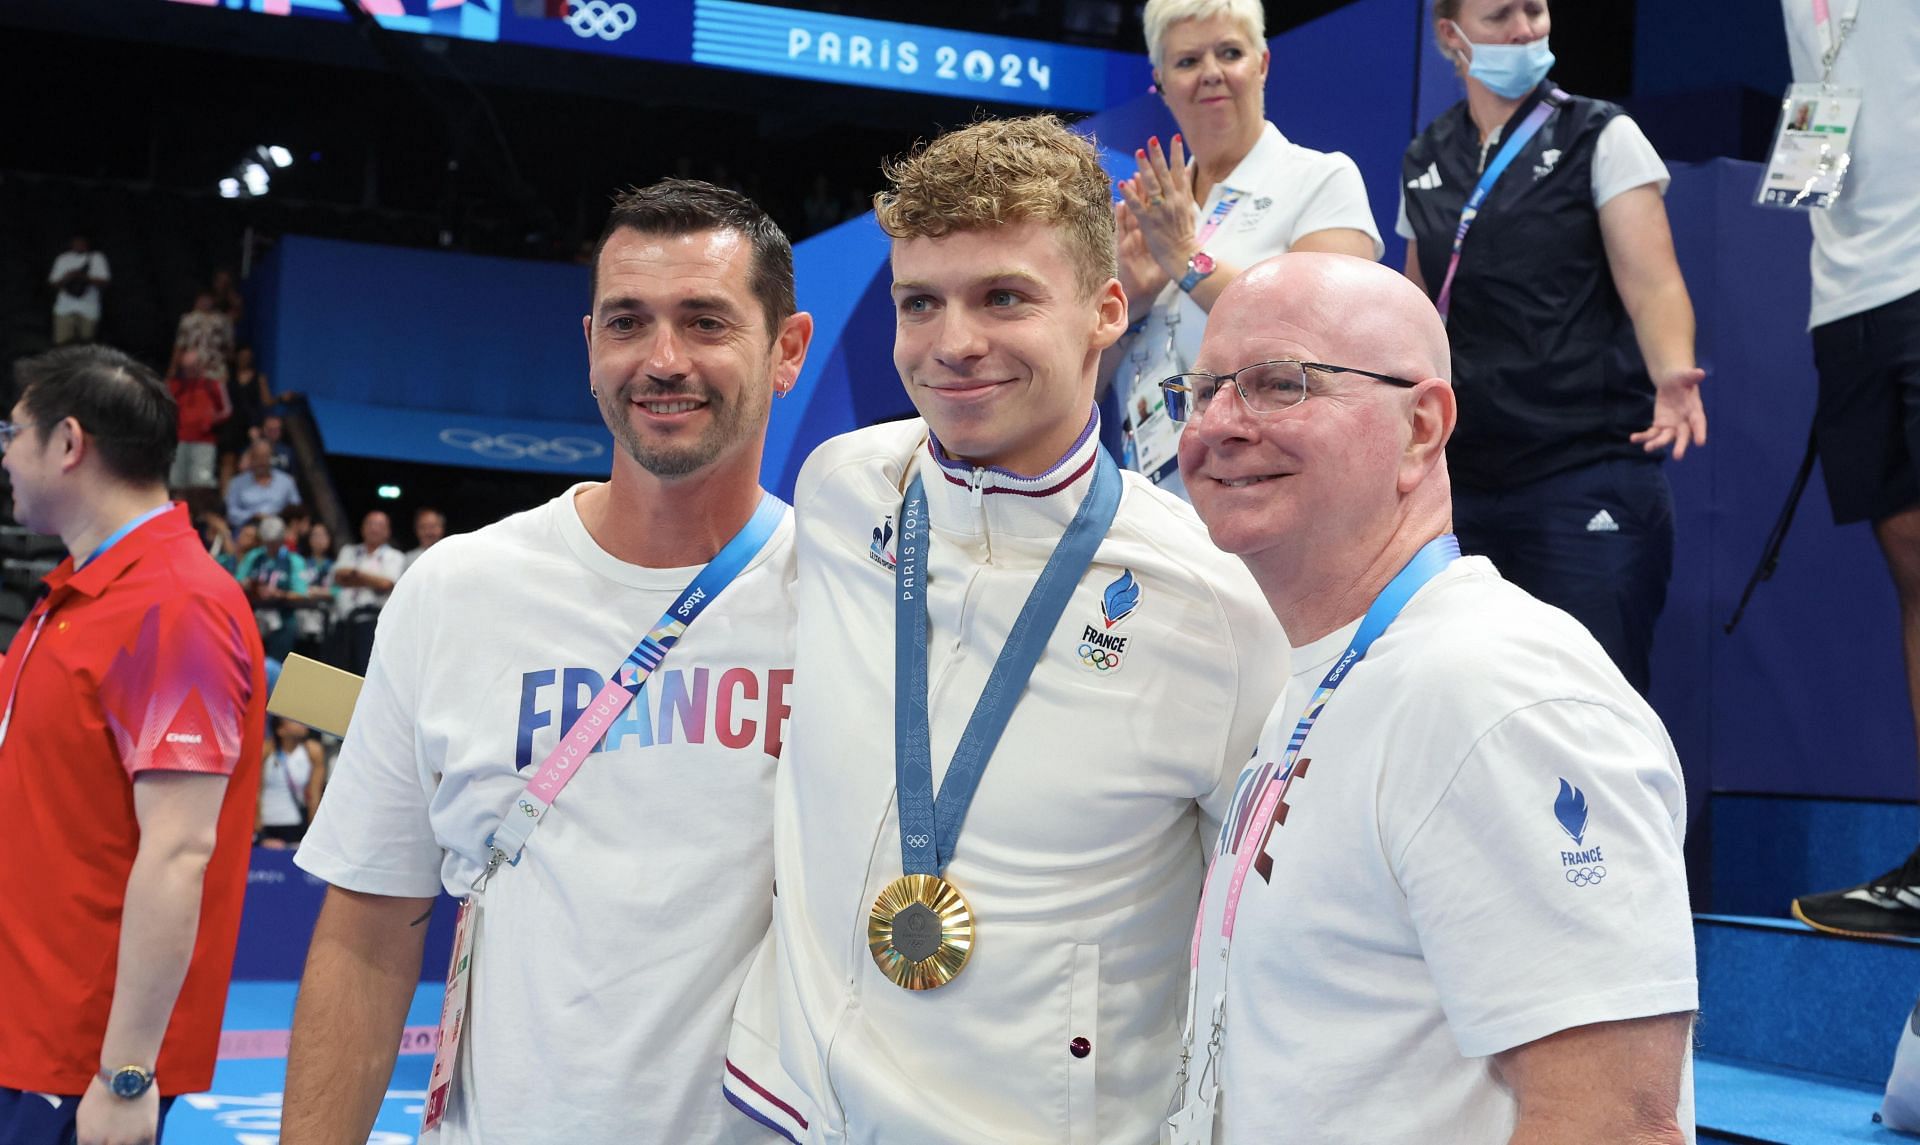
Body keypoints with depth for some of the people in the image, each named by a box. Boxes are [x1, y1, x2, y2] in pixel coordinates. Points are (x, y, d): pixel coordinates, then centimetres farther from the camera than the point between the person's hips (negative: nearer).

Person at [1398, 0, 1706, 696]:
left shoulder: (1600, 138, 0)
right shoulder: (1426, 163, 12)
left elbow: (1653, 287, -10)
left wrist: (1673, 377, -29)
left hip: (1586, 477, -4)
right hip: (1461, 479, 4)